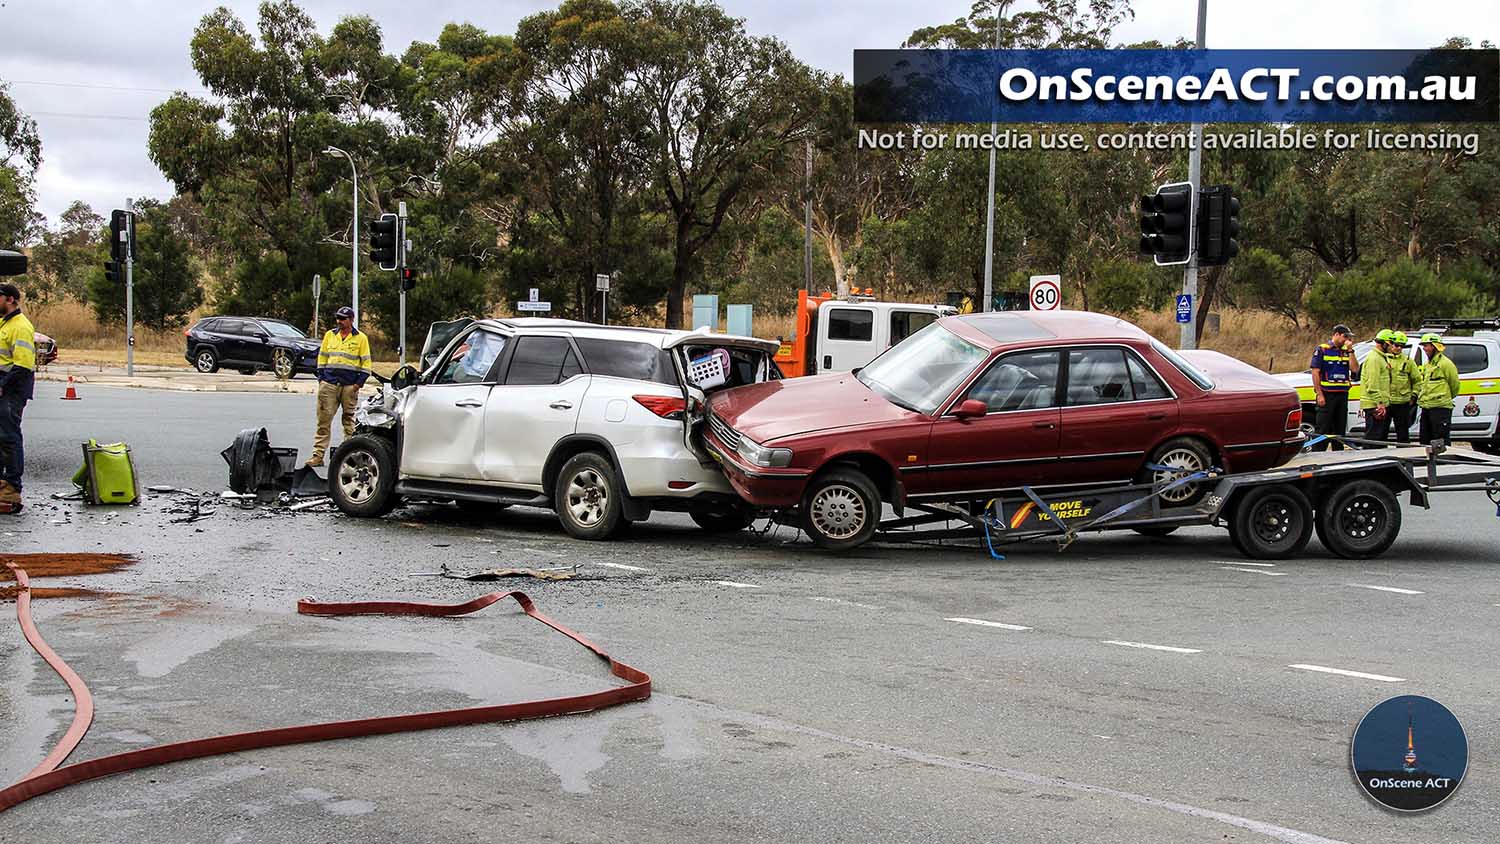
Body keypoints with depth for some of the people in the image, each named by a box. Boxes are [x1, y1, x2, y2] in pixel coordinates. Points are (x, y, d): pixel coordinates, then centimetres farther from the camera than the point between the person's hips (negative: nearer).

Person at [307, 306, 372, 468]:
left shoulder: (360, 338, 4)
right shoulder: (329, 335, 12)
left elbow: (366, 363, 3)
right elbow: (322, 357, 17)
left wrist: (359, 383, -4)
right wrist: (321, 378, 8)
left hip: (350, 386, -2)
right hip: (329, 384, 2)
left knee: (349, 421, 3)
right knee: (323, 420, -3)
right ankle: (318, 455, -3)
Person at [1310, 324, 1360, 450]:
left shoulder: (1346, 351, 12)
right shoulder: (1321, 350, -4)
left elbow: (1355, 369, 1)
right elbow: (1315, 372, -8)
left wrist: (1350, 351, -5)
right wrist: (1320, 395, -14)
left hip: (1342, 395, 6)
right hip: (1327, 395, -6)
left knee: (1340, 429, 11)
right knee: (1323, 430, -6)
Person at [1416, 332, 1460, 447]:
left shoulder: (1445, 363, -10)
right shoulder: (1427, 365, 16)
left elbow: (1455, 385, -3)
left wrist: (1445, 398, 9)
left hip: (1440, 408, -9)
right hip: (1426, 407, 9)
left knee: (1441, 441, -7)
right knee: (1424, 440, 13)